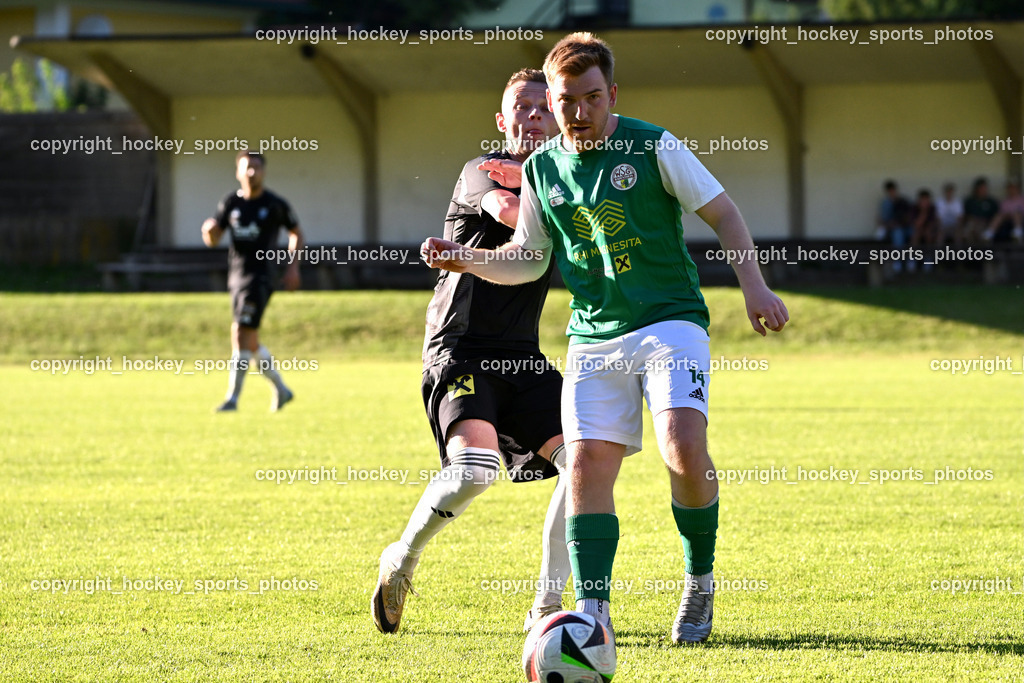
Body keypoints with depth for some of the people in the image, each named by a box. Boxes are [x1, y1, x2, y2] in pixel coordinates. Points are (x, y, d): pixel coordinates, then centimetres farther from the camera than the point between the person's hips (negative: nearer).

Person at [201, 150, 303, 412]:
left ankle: (233, 397, -13)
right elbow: (212, 240, 7)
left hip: (260, 276, -6)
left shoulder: (275, 205, -3)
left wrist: (293, 267, 2)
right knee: (250, 341, 11)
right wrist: (210, 231, -16)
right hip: (236, 276, 6)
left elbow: (296, 233, 11)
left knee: (241, 334, -15)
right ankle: (281, 389, 27)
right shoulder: (231, 203, 8)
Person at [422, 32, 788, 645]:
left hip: (670, 322, -4)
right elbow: (528, 260, 17)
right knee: (587, 463, -9)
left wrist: (754, 284, -10)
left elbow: (722, 212, 0)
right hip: (594, 337, 4)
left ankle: (701, 581, 2)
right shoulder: (542, 169, 7)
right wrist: (467, 260, 0)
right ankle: (593, 611, -5)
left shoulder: (653, 147, -5)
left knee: (685, 452, -21)